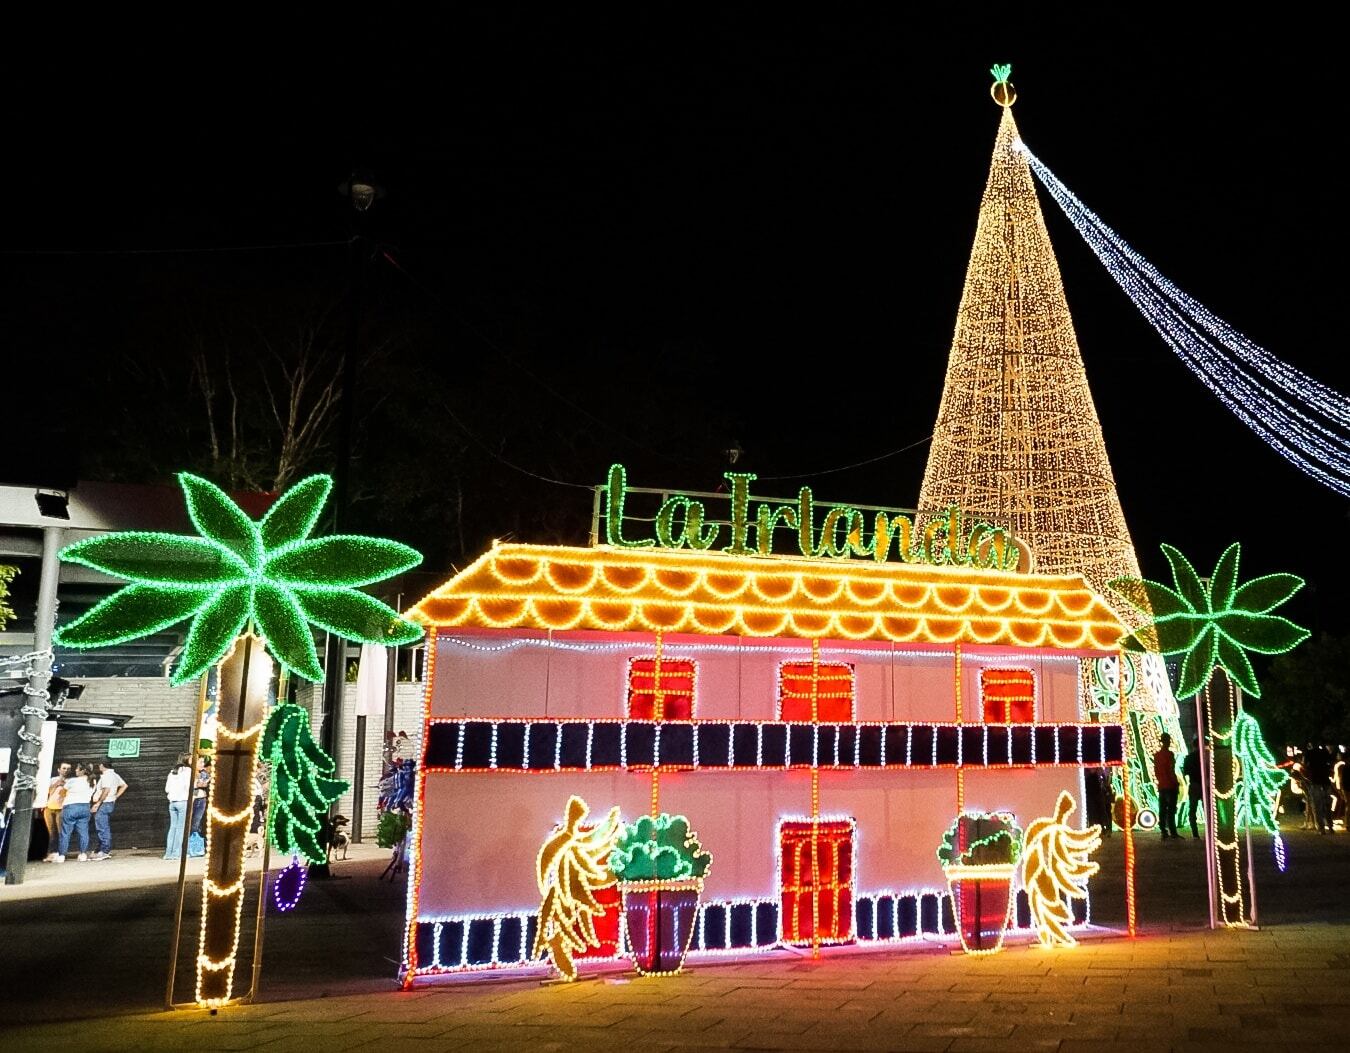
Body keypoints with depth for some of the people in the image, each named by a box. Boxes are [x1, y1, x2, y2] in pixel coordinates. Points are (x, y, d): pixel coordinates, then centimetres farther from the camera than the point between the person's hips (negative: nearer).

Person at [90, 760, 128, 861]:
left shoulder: (106, 776, -13)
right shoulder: (114, 775, 16)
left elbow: (106, 790, -24)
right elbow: (124, 785, 21)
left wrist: (97, 803, -22)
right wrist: (116, 797, 16)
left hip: (103, 804, -10)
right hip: (110, 803, 10)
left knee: (102, 829, -9)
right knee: (106, 828, 14)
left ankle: (104, 851, -10)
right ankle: (108, 850, 17)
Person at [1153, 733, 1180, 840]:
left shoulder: (1156, 755, 10)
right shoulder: (1169, 754, -10)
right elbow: (1171, 771, -14)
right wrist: (1176, 783, -6)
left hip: (1161, 786, 6)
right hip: (1170, 786, -6)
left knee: (1162, 810, 5)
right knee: (1171, 810, -8)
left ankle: (1164, 832, 5)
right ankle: (1172, 832, -11)